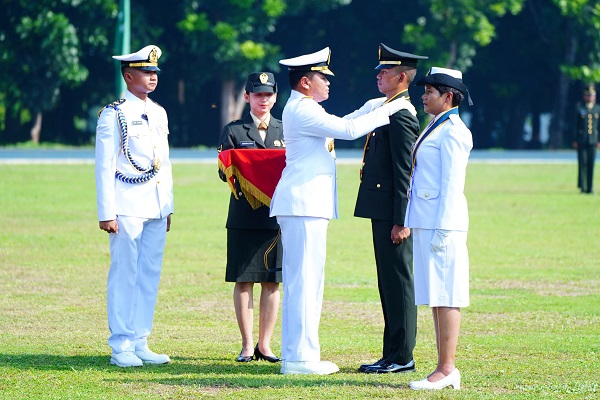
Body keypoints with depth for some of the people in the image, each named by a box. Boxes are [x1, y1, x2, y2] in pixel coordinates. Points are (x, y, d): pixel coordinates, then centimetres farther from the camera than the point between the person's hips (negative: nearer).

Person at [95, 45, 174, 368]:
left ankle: (139, 343, 12)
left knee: (150, 274, 6)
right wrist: (106, 213, -13)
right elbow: (104, 167, -8)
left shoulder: (159, 113, 14)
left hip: (156, 207, 6)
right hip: (127, 206, -6)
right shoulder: (114, 114, -6)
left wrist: (168, 207, 16)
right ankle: (121, 347, 0)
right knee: (124, 274, -3)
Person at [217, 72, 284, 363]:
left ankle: (264, 344, 9)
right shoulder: (233, 131, 8)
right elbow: (224, 172, 2)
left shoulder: (286, 131, 13)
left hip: (276, 215, 2)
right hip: (243, 216, -2)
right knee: (243, 281, 0)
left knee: (272, 282, 3)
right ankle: (247, 345, 6)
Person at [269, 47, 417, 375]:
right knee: (304, 280, -10)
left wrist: (375, 106, 17)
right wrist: (388, 110, -11)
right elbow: (348, 130, -19)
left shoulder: (305, 109, 19)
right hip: (304, 204, -11)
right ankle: (299, 357, -9)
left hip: (306, 203, 11)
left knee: (305, 281, 11)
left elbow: (342, 125, 26)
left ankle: (297, 354, 14)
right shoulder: (301, 110, -13)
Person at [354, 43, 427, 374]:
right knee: (389, 285, 12)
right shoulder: (389, 111, 16)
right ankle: (393, 354, 17)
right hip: (383, 212, 10)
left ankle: (402, 356, -2)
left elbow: (405, 173, -18)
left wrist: (401, 221, -20)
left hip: (393, 215, -10)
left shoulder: (401, 117, -15)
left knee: (398, 283, -5)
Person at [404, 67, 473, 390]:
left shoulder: (452, 132, -11)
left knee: (444, 296, -8)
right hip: (425, 222, 10)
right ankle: (444, 369, 12)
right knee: (436, 297, 10)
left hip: (442, 221, -10)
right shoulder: (435, 129, 17)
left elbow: (452, 185, -16)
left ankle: (447, 370, -7)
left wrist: (441, 231, -19)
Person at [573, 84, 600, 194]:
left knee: (591, 164, 2)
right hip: (581, 141, -2)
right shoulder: (579, 108, 1)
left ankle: (590, 187, 7)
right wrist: (575, 140, -4)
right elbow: (575, 124, 0)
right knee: (582, 163, -4)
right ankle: (582, 186, 3)